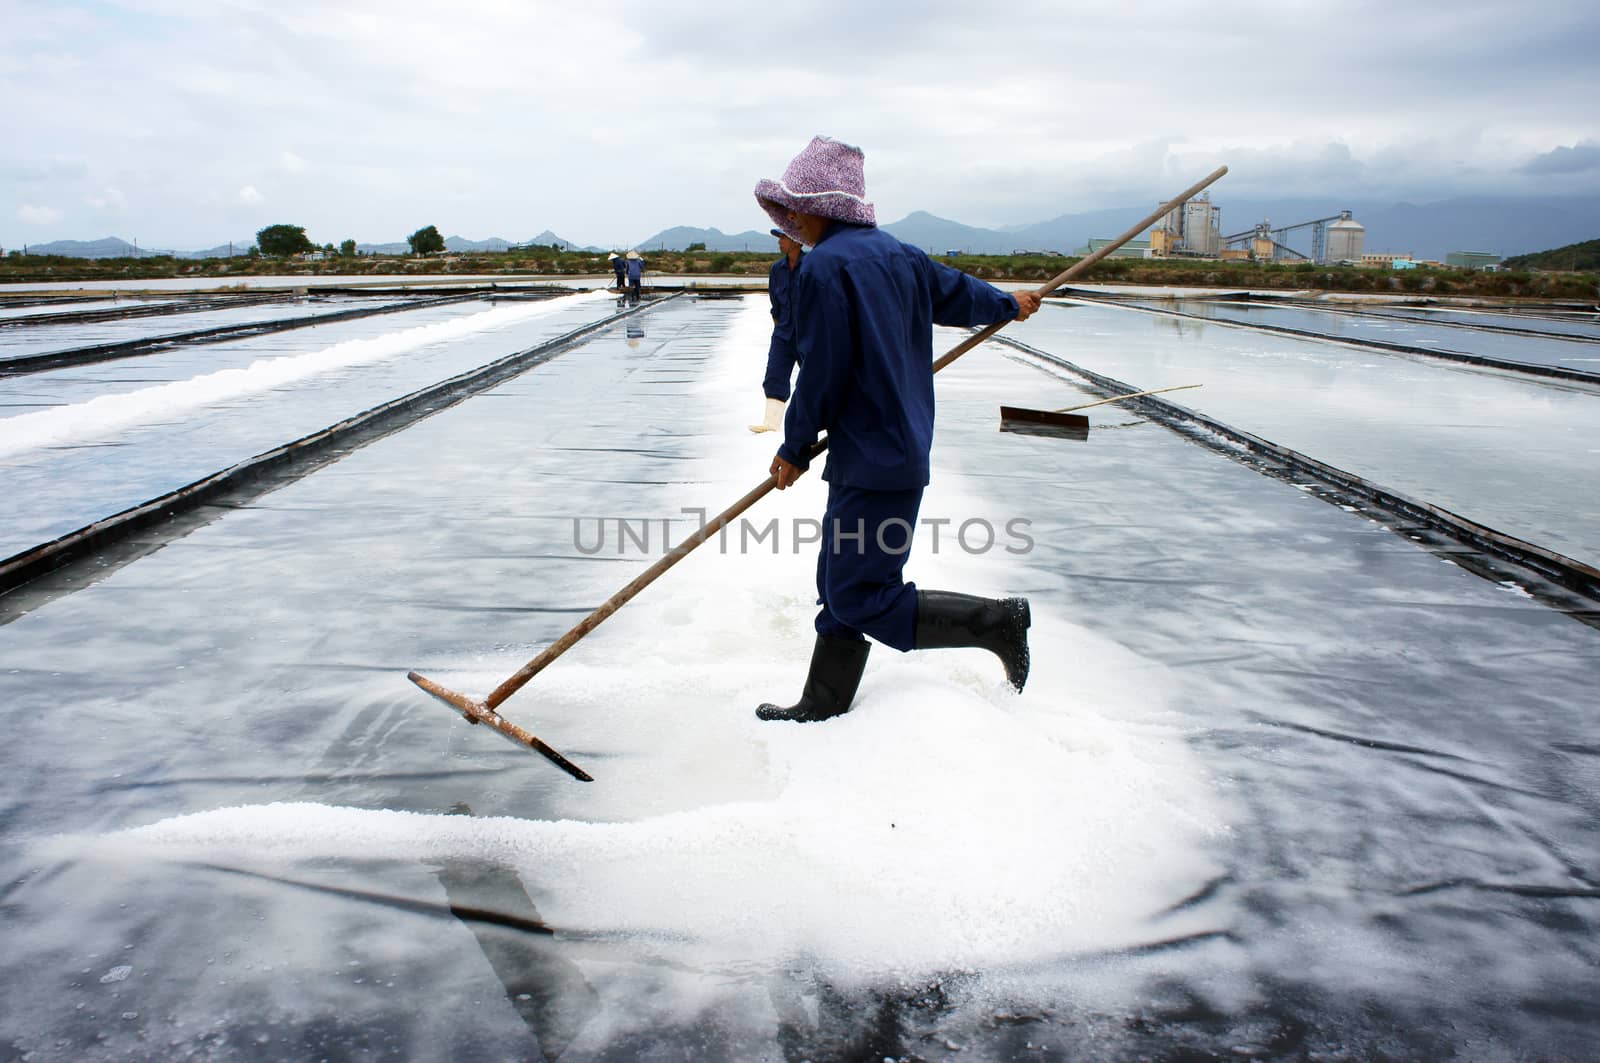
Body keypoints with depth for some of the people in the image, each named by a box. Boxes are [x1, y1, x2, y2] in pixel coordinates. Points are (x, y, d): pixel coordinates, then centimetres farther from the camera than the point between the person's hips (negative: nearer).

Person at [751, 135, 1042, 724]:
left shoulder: (824, 265, -16)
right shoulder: (896, 253, 11)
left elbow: (823, 372, -16)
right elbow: (958, 292, 27)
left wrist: (794, 449, -2)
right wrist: (1008, 305, 49)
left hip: (873, 461, -10)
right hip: (902, 447, 10)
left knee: (860, 601, -5)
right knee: (840, 584, 15)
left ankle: (998, 620, 3)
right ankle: (824, 702, 25)